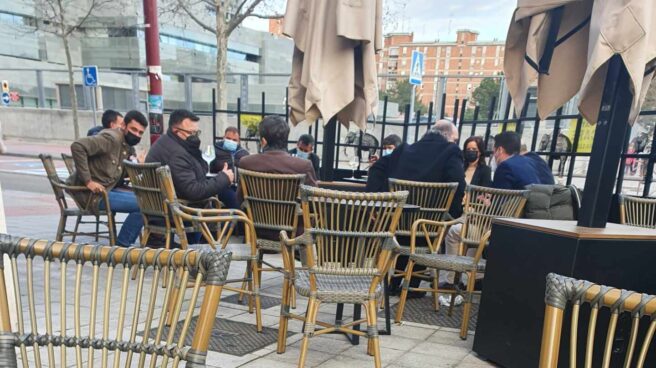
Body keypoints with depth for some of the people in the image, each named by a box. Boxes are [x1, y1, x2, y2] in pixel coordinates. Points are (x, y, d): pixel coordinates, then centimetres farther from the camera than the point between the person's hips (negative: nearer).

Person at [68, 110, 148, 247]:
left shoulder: (128, 147, 13)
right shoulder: (111, 138, -15)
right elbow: (77, 146, -26)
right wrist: (88, 180, -26)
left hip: (106, 189, 9)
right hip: (90, 193, -9)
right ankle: (121, 245, -2)